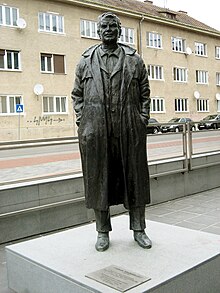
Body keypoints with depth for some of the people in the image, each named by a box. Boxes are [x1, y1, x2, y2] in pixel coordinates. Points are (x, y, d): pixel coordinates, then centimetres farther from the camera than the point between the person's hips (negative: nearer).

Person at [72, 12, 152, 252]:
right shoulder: (85, 61, 12)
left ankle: (138, 229, 20)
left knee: (135, 179, 5)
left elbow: (144, 93, 11)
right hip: (96, 132, 0)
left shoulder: (135, 60, 11)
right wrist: (82, 122, 1)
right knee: (98, 180, 4)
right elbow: (77, 95, 12)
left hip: (130, 131, 0)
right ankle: (102, 232, 19)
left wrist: (142, 120, 1)